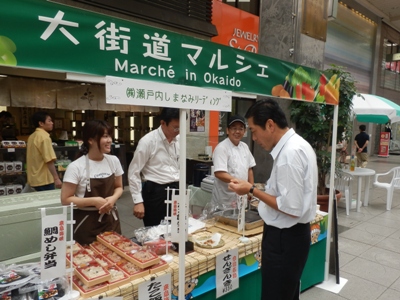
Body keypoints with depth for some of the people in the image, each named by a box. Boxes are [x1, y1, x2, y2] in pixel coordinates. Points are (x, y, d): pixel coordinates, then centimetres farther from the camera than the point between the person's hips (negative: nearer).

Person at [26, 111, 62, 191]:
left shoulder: (32, 137, 11)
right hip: (44, 180, -9)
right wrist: (56, 178, -20)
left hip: (35, 179, 9)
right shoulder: (44, 137, -16)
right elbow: (49, 161, -22)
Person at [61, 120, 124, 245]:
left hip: (110, 220, 4)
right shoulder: (76, 167, -15)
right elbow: (65, 200, -11)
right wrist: (94, 201, -19)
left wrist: (113, 198, -11)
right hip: (87, 223, -4)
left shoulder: (113, 161, -2)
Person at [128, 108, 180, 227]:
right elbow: (133, 172, -10)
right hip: (155, 192, -5)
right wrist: (138, 201, -12)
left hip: (176, 190, 5)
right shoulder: (148, 141, -13)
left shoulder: (179, 140, 2)